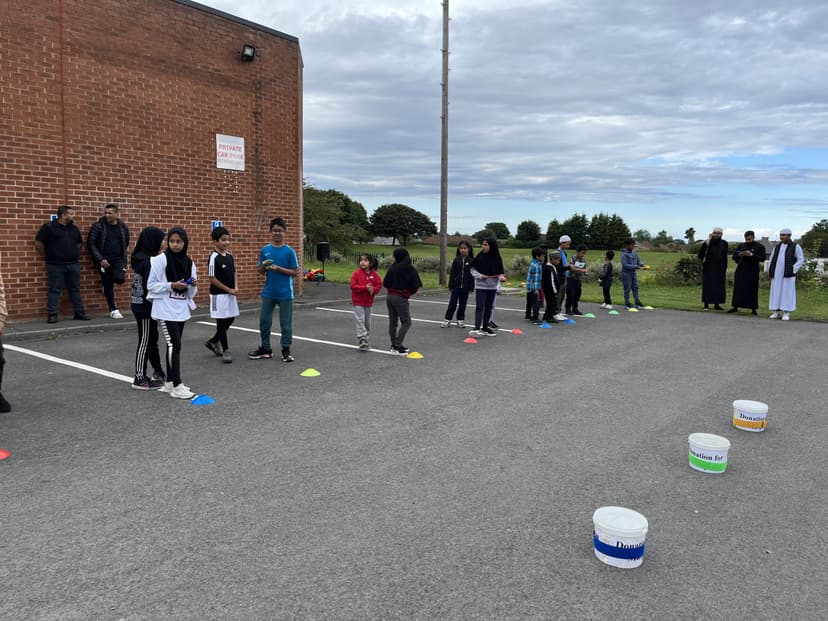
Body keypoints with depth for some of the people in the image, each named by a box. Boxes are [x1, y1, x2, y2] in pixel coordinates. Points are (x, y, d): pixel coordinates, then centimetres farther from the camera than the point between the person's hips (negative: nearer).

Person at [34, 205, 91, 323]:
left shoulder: (74, 228, 12)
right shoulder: (49, 227, -5)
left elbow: (79, 242, 27)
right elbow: (38, 243, -5)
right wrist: (47, 256, 1)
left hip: (73, 265, 5)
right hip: (56, 266, -5)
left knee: (75, 290, 9)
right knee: (55, 290, -1)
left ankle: (80, 313, 14)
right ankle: (52, 315, 4)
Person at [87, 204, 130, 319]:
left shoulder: (123, 227, 4)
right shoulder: (98, 226, -4)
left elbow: (126, 242, 18)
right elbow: (91, 244, -7)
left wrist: (123, 256, 12)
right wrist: (100, 259, -13)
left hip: (118, 258, 2)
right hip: (104, 259, -2)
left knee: (120, 278, -20)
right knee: (108, 284, 2)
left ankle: (106, 280, 17)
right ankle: (113, 309, 15)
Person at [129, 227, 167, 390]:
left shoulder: (144, 258, 10)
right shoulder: (147, 261, -20)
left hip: (142, 305, 9)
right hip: (145, 307, -9)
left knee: (152, 338, 18)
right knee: (145, 341, 0)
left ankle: (158, 372, 31)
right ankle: (140, 379, 9)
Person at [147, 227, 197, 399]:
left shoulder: (188, 262, 7)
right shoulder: (160, 260, -9)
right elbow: (151, 285, -10)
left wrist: (192, 285, -9)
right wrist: (171, 286, -19)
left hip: (181, 310, 6)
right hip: (165, 310, -6)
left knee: (174, 345, 12)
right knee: (174, 345, -10)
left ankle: (170, 382, 21)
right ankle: (177, 386, -8)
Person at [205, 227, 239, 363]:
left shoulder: (229, 256, 7)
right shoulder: (214, 257, -14)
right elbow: (212, 278, -15)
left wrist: (235, 288, 0)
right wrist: (229, 290, -14)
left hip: (230, 294, 7)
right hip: (219, 295, -7)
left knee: (230, 320, 13)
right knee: (221, 322, 1)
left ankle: (213, 341, 31)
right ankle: (225, 350, 9)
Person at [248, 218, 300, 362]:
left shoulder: (289, 251, -5)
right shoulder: (265, 250, 5)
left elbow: (295, 272, -5)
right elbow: (260, 271, 11)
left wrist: (279, 268, -18)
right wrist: (264, 266, -11)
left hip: (285, 294, -3)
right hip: (268, 293, 4)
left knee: (286, 323, 4)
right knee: (264, 321, 9)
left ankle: (286, 350, 16)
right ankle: (265, 349, 23)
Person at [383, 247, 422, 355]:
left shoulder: (392, 268, 0)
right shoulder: (410, 269, -9)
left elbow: (385, 283, 2)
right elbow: (415, 286, -9)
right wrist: (410, 292, 11)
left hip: (390, 297, 5)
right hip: (401, 298, -5)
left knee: (393, 322, 12)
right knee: (406, 322, 0)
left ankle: (394, 345, 19)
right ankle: (397, 346, -10)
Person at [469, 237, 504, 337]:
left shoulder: (496, 258, 0)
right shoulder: (480, 256, -5)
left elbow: (499, 273, 8)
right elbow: (473, 269, 0)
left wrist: (500, 277, -12)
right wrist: (480, 276, -15)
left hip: (492, 287, 3)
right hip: (481, 286, -3)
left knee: (489, 307, 10)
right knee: (479, 307, -8)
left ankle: (485, 327, 20)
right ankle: (477, 328, -11)